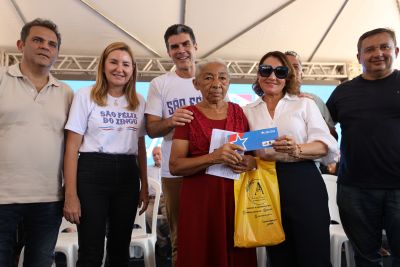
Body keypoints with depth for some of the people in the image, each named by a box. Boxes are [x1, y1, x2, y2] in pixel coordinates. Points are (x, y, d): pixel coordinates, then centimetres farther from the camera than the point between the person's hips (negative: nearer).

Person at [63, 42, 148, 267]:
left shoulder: (139, 101, 9)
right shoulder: (86, 96, -3)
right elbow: (72, 147, -5)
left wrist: (144, 186, 12)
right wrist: (71, 195, -11)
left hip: (128, 176, 4)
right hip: (92, 173, -4)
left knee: (120, 248, 14)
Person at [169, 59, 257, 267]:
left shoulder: (238, 112, 7)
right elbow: (175, 166, -9)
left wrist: (250, 162, -6)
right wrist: (213, 158, -22)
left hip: (236, 196, 3)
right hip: (200, 198, -2)